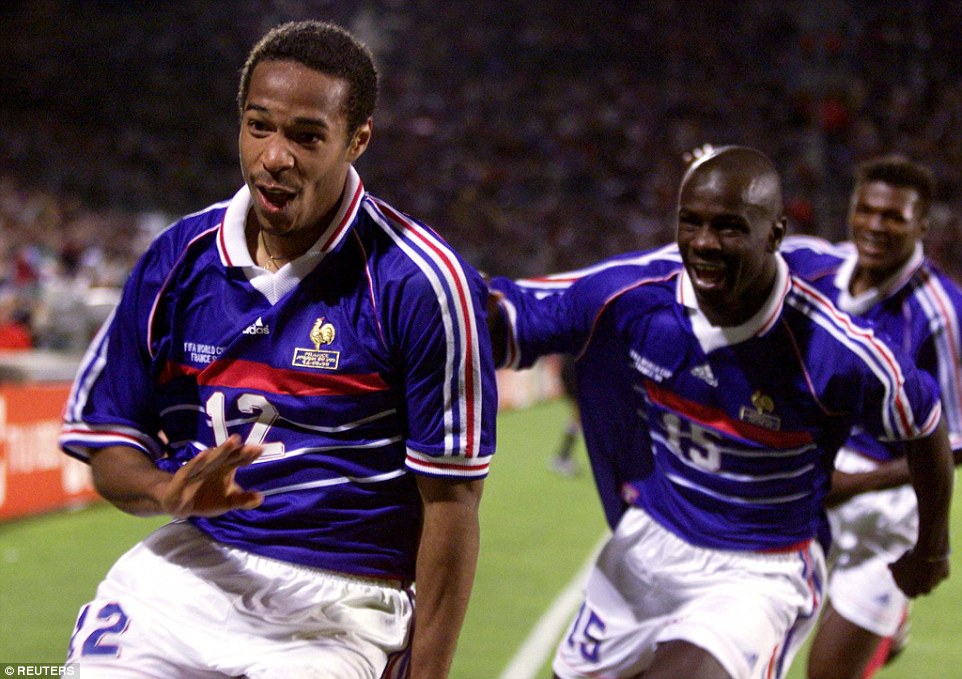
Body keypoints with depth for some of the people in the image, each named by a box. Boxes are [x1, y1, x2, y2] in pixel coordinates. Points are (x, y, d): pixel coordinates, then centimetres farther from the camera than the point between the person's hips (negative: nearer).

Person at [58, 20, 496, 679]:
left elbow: (450, 502, -8)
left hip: (342, 602, -3)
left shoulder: (420, 282, -11)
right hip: (189, 569, 4)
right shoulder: (179, 259, 3)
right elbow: (109, 447, 9)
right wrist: (171, 493, -14)